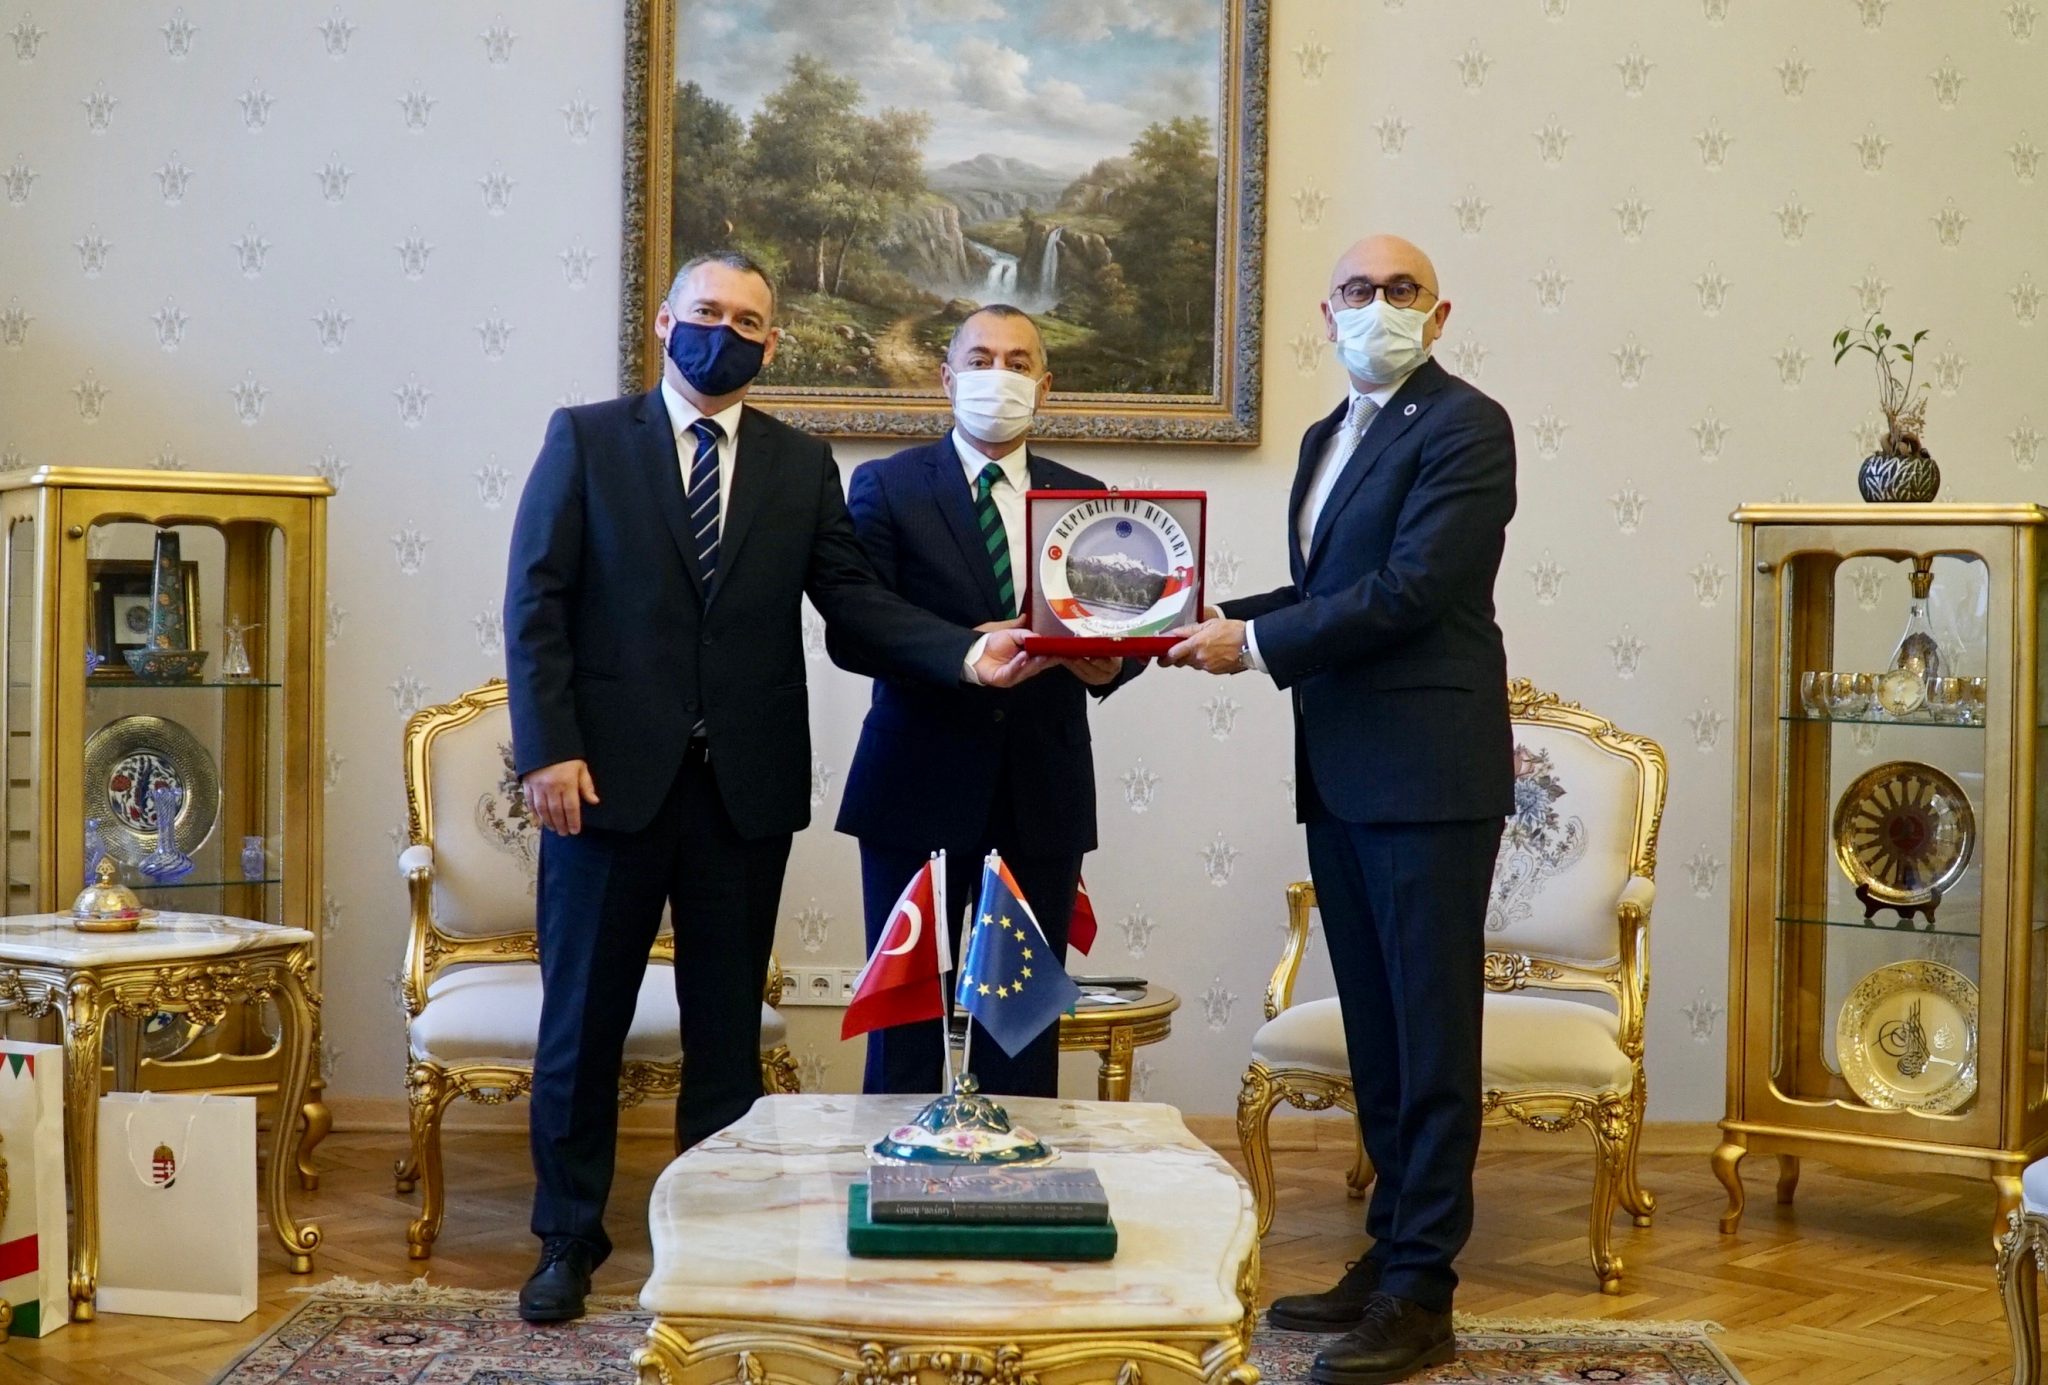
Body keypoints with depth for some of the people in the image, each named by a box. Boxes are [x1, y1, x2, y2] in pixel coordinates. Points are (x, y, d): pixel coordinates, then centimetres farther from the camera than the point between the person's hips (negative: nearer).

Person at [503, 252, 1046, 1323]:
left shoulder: (803, 466, 10)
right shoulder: (586, 439, 3)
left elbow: (856, 601, 2)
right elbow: (536, 601, -2)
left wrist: (968, 655, -13)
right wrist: (547, 749, -12)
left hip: (747, 785, 2)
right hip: (609, 775, -2)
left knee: (728, 1027, 10)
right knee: (583, 1018, 7)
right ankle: (569, 1238, 21)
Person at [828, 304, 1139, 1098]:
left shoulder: (1083, 498, 12)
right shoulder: (888, 487, 2)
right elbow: (851, 636, -7)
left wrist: (1110, 663, -13)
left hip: (1043, 795, 3)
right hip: (920, 791, -3)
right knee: (907, 1013, 2)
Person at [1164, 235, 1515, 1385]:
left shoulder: (1465, 427, -9)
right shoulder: (1330, 437, 18)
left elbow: (1409, 589, -18)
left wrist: (1259, 644, -12)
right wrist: (1226, 623, 2)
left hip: (1427, 776, -8)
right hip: (1342, 774, 8)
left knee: (1431, 1037, -2)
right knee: (1375, 1031, 14)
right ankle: (1390, 1254, 24)